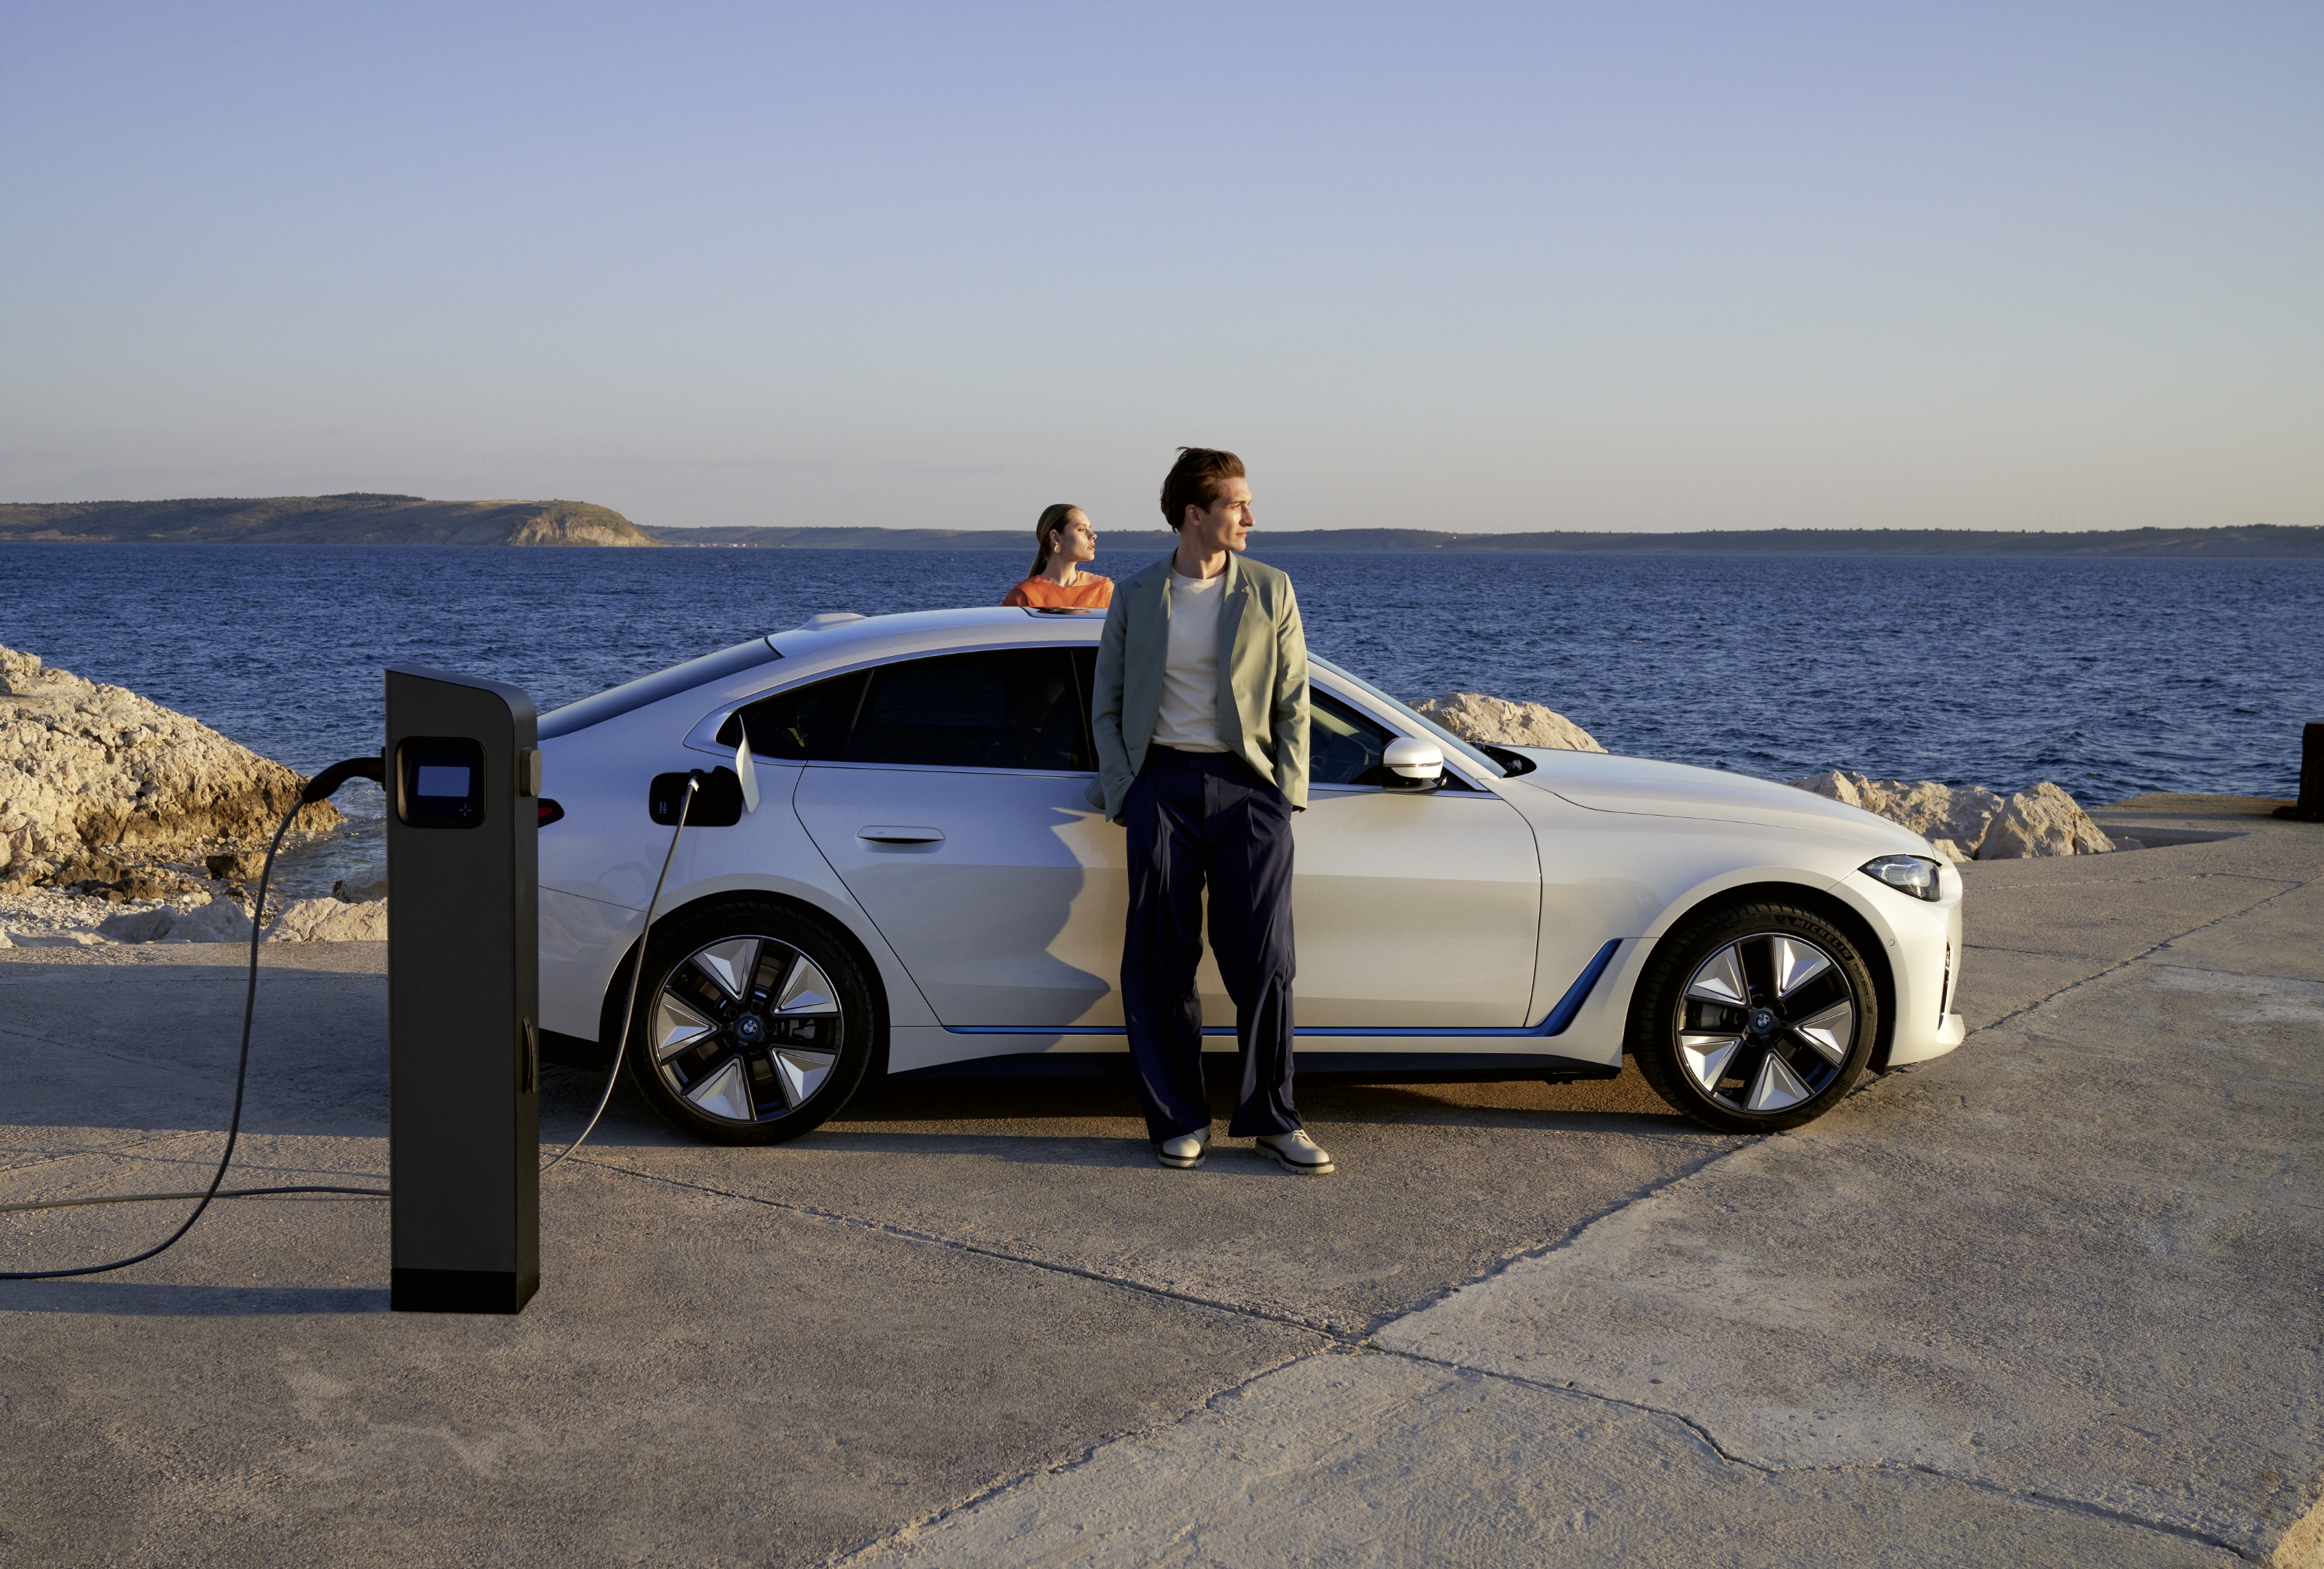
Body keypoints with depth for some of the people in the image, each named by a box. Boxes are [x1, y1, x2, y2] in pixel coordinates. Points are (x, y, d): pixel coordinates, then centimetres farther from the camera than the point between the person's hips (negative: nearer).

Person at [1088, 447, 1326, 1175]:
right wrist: (1121, 790, 0)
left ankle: (1272, 1118, 10)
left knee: (1263, 962, -2)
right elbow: (1106, 704, 11)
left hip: (1246, 786, 0)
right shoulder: (1136, 597, 7)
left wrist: (1290, 787, -1)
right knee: (1164, 963, 2)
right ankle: (1180, 1120, 13)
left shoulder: (1270, 591, 7)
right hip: (1163, 783, 0)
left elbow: (1293, 699, 8)